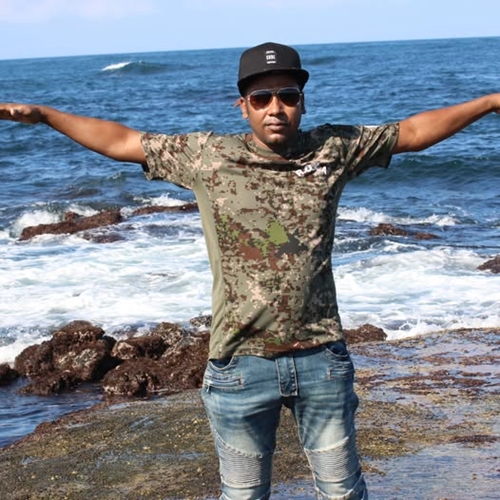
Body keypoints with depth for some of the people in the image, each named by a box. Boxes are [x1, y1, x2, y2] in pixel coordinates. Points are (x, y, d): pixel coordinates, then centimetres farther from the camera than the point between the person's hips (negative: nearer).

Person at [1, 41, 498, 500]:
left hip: (322, 361, 1)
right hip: (241, 365, 0)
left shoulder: (333, 150, 1)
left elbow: (412, 130, 9)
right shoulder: (206, 157, -1)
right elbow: (120, 141, 5)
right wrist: (41, 114, 2)